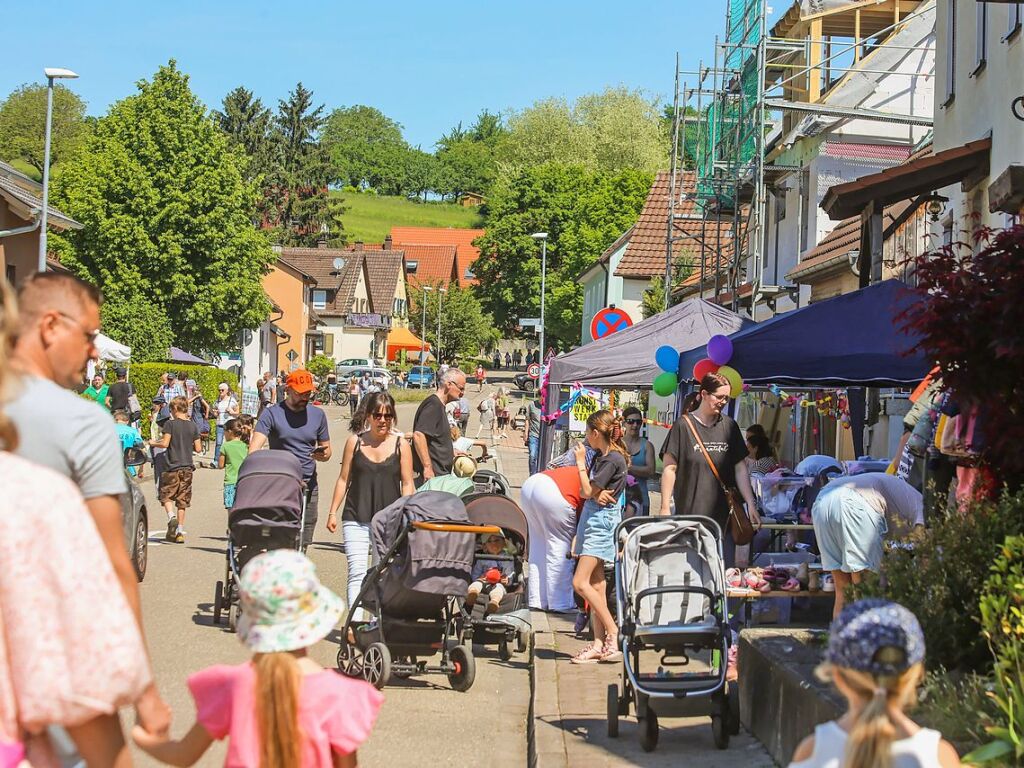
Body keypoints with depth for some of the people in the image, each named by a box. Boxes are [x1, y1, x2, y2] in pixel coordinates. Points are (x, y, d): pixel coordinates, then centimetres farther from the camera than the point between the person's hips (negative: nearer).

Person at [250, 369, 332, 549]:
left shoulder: (317, 415, 12)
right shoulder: (272, 414, -1)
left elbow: (326, 449, 19)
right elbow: (255, 447, -13)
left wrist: (323, 455, -7)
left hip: (308, 486, 3)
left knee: (302, 546, 2)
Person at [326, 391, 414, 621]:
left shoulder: (401, 445, 3)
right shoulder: (355, 442, 4)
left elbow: (407, 484, 4)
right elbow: (344, 479, 9)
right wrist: (333, 512, 7)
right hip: (356, 519, 0)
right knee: (357, 572, -9)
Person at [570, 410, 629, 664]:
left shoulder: (613, 459, -15)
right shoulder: (600, 457, 14)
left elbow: (588, 491, -14)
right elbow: (584, 492, 12)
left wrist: (581, 463, -3)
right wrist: (597, 493, -10)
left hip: (602, 521, -9)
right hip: (592, 521, 9)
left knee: (580, 583, -14)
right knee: (596, 586, 5)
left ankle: (613, 633, -10)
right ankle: (599, 644, 5)